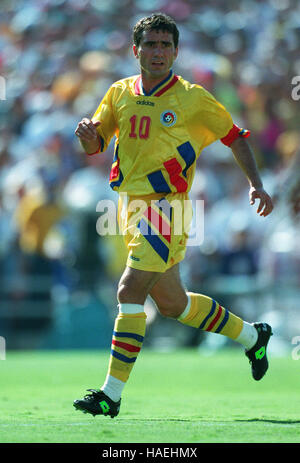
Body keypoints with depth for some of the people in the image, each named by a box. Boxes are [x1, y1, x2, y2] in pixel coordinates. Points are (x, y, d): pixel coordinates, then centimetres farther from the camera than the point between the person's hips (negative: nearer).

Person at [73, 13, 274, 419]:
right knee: (171, 303, 16)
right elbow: (95, 146, 10)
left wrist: (255, 184, -4)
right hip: (131, 207, 6)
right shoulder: (120, 93, 8)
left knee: (130, 291, -17)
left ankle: (111, 395, -15)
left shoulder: (191, 97, -5)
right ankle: (252, 336, 38)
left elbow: (235, 137, 5)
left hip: (166, 210, -6)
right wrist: (88, 133, -14)